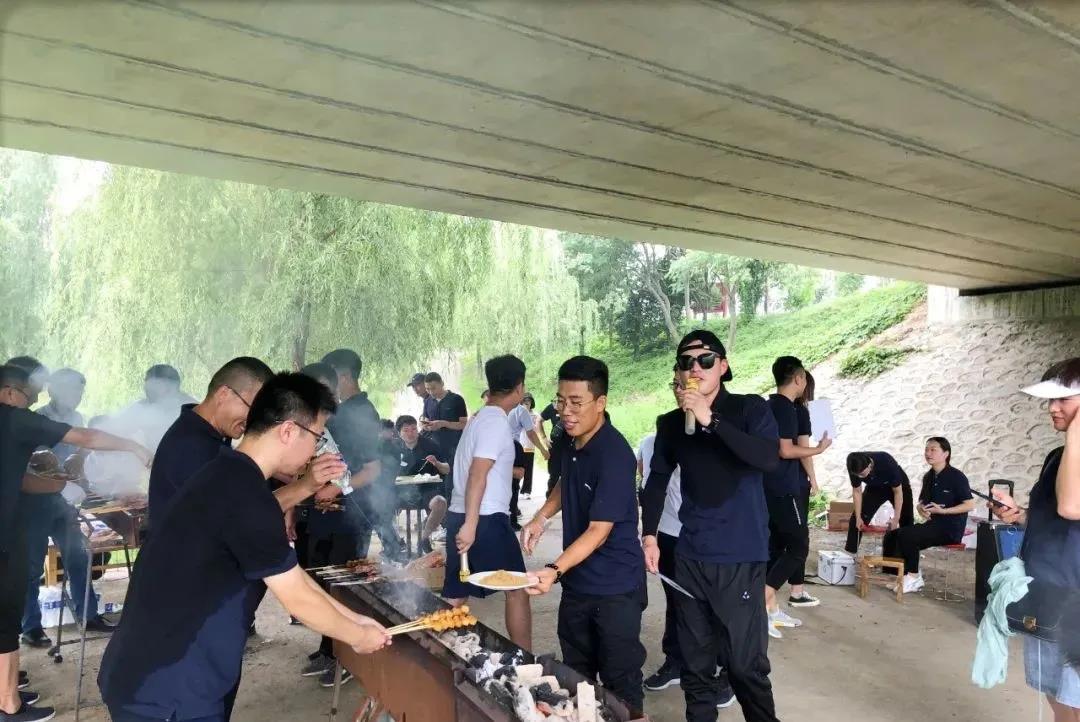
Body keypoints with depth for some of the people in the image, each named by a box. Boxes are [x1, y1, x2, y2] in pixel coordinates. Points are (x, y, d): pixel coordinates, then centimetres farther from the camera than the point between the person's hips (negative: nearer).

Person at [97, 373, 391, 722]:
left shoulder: (228, 476, 6)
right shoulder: (245, 496, -25)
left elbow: (287, 573, 11)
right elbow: (298, 599, -17)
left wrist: (353, 619, 12)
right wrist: (358, 636, -1)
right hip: (164, 690, -9)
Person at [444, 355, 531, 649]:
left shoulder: (480, 418, 15)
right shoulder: (497, 422, -14)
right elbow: (477, 475, -22)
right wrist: (471, 524, -24)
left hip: (459, 515, 9)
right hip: (486, 519, -9)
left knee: (454, 596, 12)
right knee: (517, 590, 5)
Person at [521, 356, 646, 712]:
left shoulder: (614, 455, -24)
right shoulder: (571, 441, 1)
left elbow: (599, 531, -27)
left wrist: (554, 570, -38)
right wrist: (541, 517, 6)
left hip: (614, 587, -8)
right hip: (577, 580, 8)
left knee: (620, 679, 4)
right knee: (575, 673, 20)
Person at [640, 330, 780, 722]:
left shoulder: (750, 409, -5)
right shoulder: (671, 423, 5)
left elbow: (768, 458, -22)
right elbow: (657, 481, 12)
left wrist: (710, 420, -27)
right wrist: (649, 535, 3)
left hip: (741, 556, -3)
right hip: (690, 556, 4)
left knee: (746, 662, 2)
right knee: (695, 659, 14)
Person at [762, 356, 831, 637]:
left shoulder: (771, 405, 13)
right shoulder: (786, 408, -14)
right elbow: (786, 450, -19)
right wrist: (818, 449, -6)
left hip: (770, 488, 9)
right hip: (783, 489, -9)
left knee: (775, 546, 11)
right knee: (798, 547, -4)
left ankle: (772, 609, 16)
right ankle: (760, 603, -9)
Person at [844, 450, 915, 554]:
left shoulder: (887, 463, -41)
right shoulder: (855, 468, -31)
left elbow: (898, 492, -29)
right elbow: (857, 491, -15)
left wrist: (896, 519, -29)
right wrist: (858, 517, -17)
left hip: (899, 486, -2)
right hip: (875, 488, 3)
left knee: (907, 521, 0)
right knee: (856, 517, -8)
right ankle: (850, 551, 0)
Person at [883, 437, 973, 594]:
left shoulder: (956, 476, -9)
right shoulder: (928, 477, 12)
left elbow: (970, 505, -13)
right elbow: (921, 502, 20)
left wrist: (942, 511, -21)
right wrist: (920, 509, -5)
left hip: (950, 528, -7)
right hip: (932, 525, 7)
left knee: (905, 535, -26)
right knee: (891, 537, -10)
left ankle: (913, 577, -9)